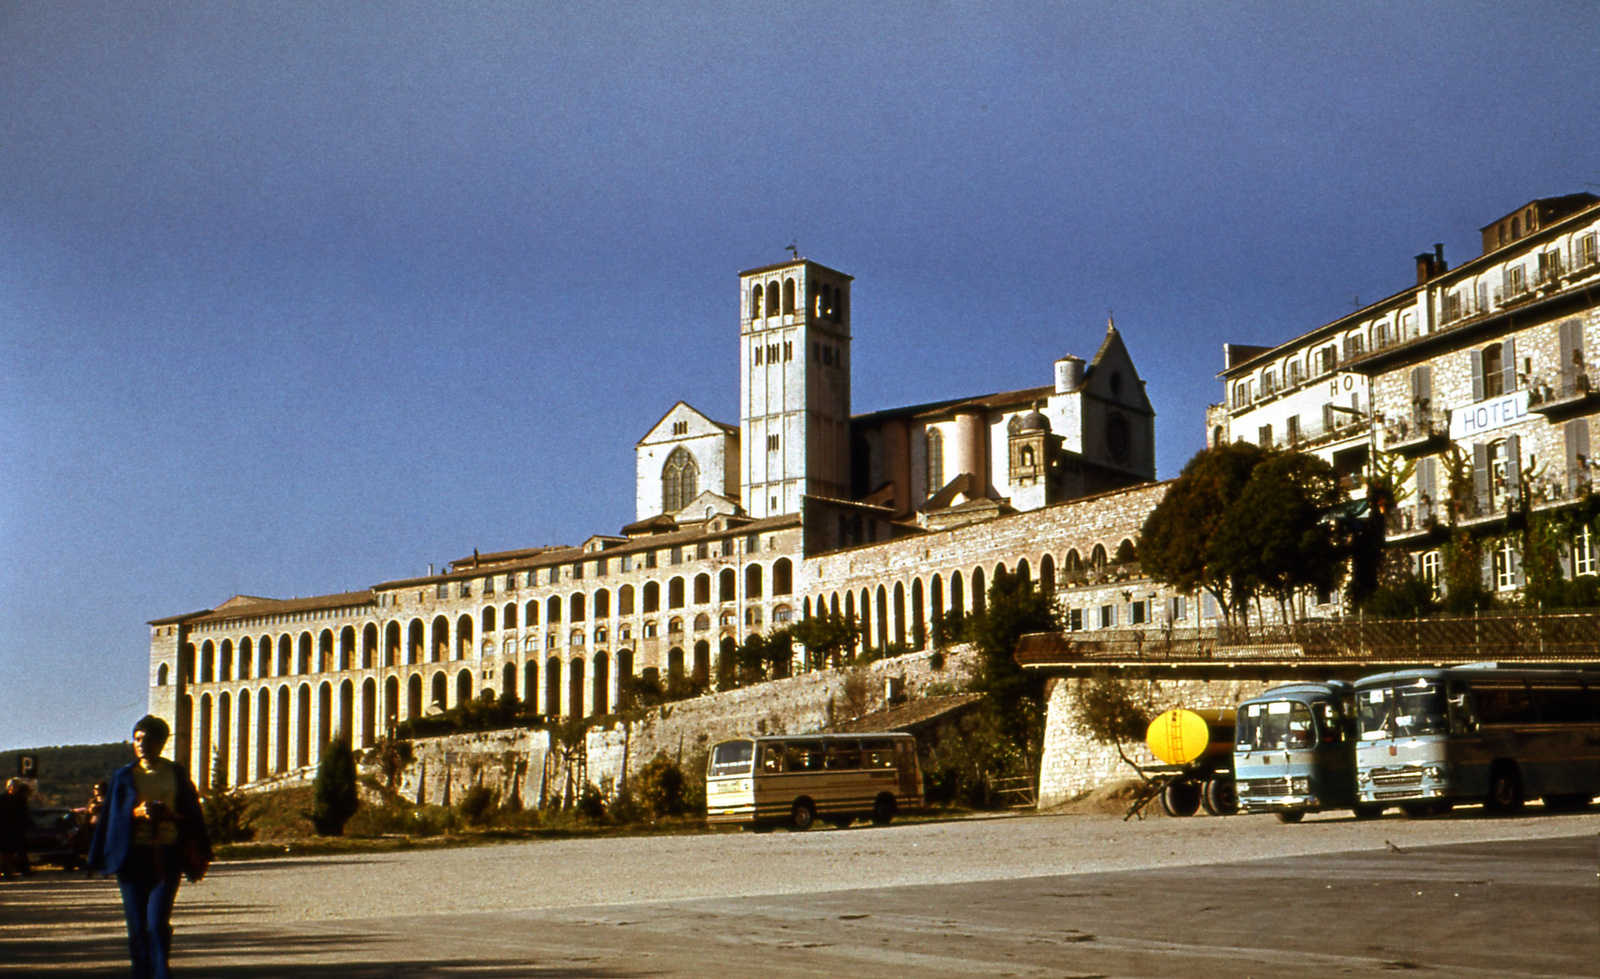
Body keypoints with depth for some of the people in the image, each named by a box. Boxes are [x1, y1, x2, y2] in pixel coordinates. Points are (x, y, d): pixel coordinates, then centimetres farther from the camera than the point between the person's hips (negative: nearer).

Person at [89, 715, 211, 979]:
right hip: (133, 855, 1)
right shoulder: (123, 776, 9)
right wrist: (137, 813, -13)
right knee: (137, 925, 1)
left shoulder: (176, 774, 9)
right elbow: (114, 818, 5)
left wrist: (170, 815, -10)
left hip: (167, 855, -1)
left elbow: (191, 814, 10)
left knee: (158, 920, -13)